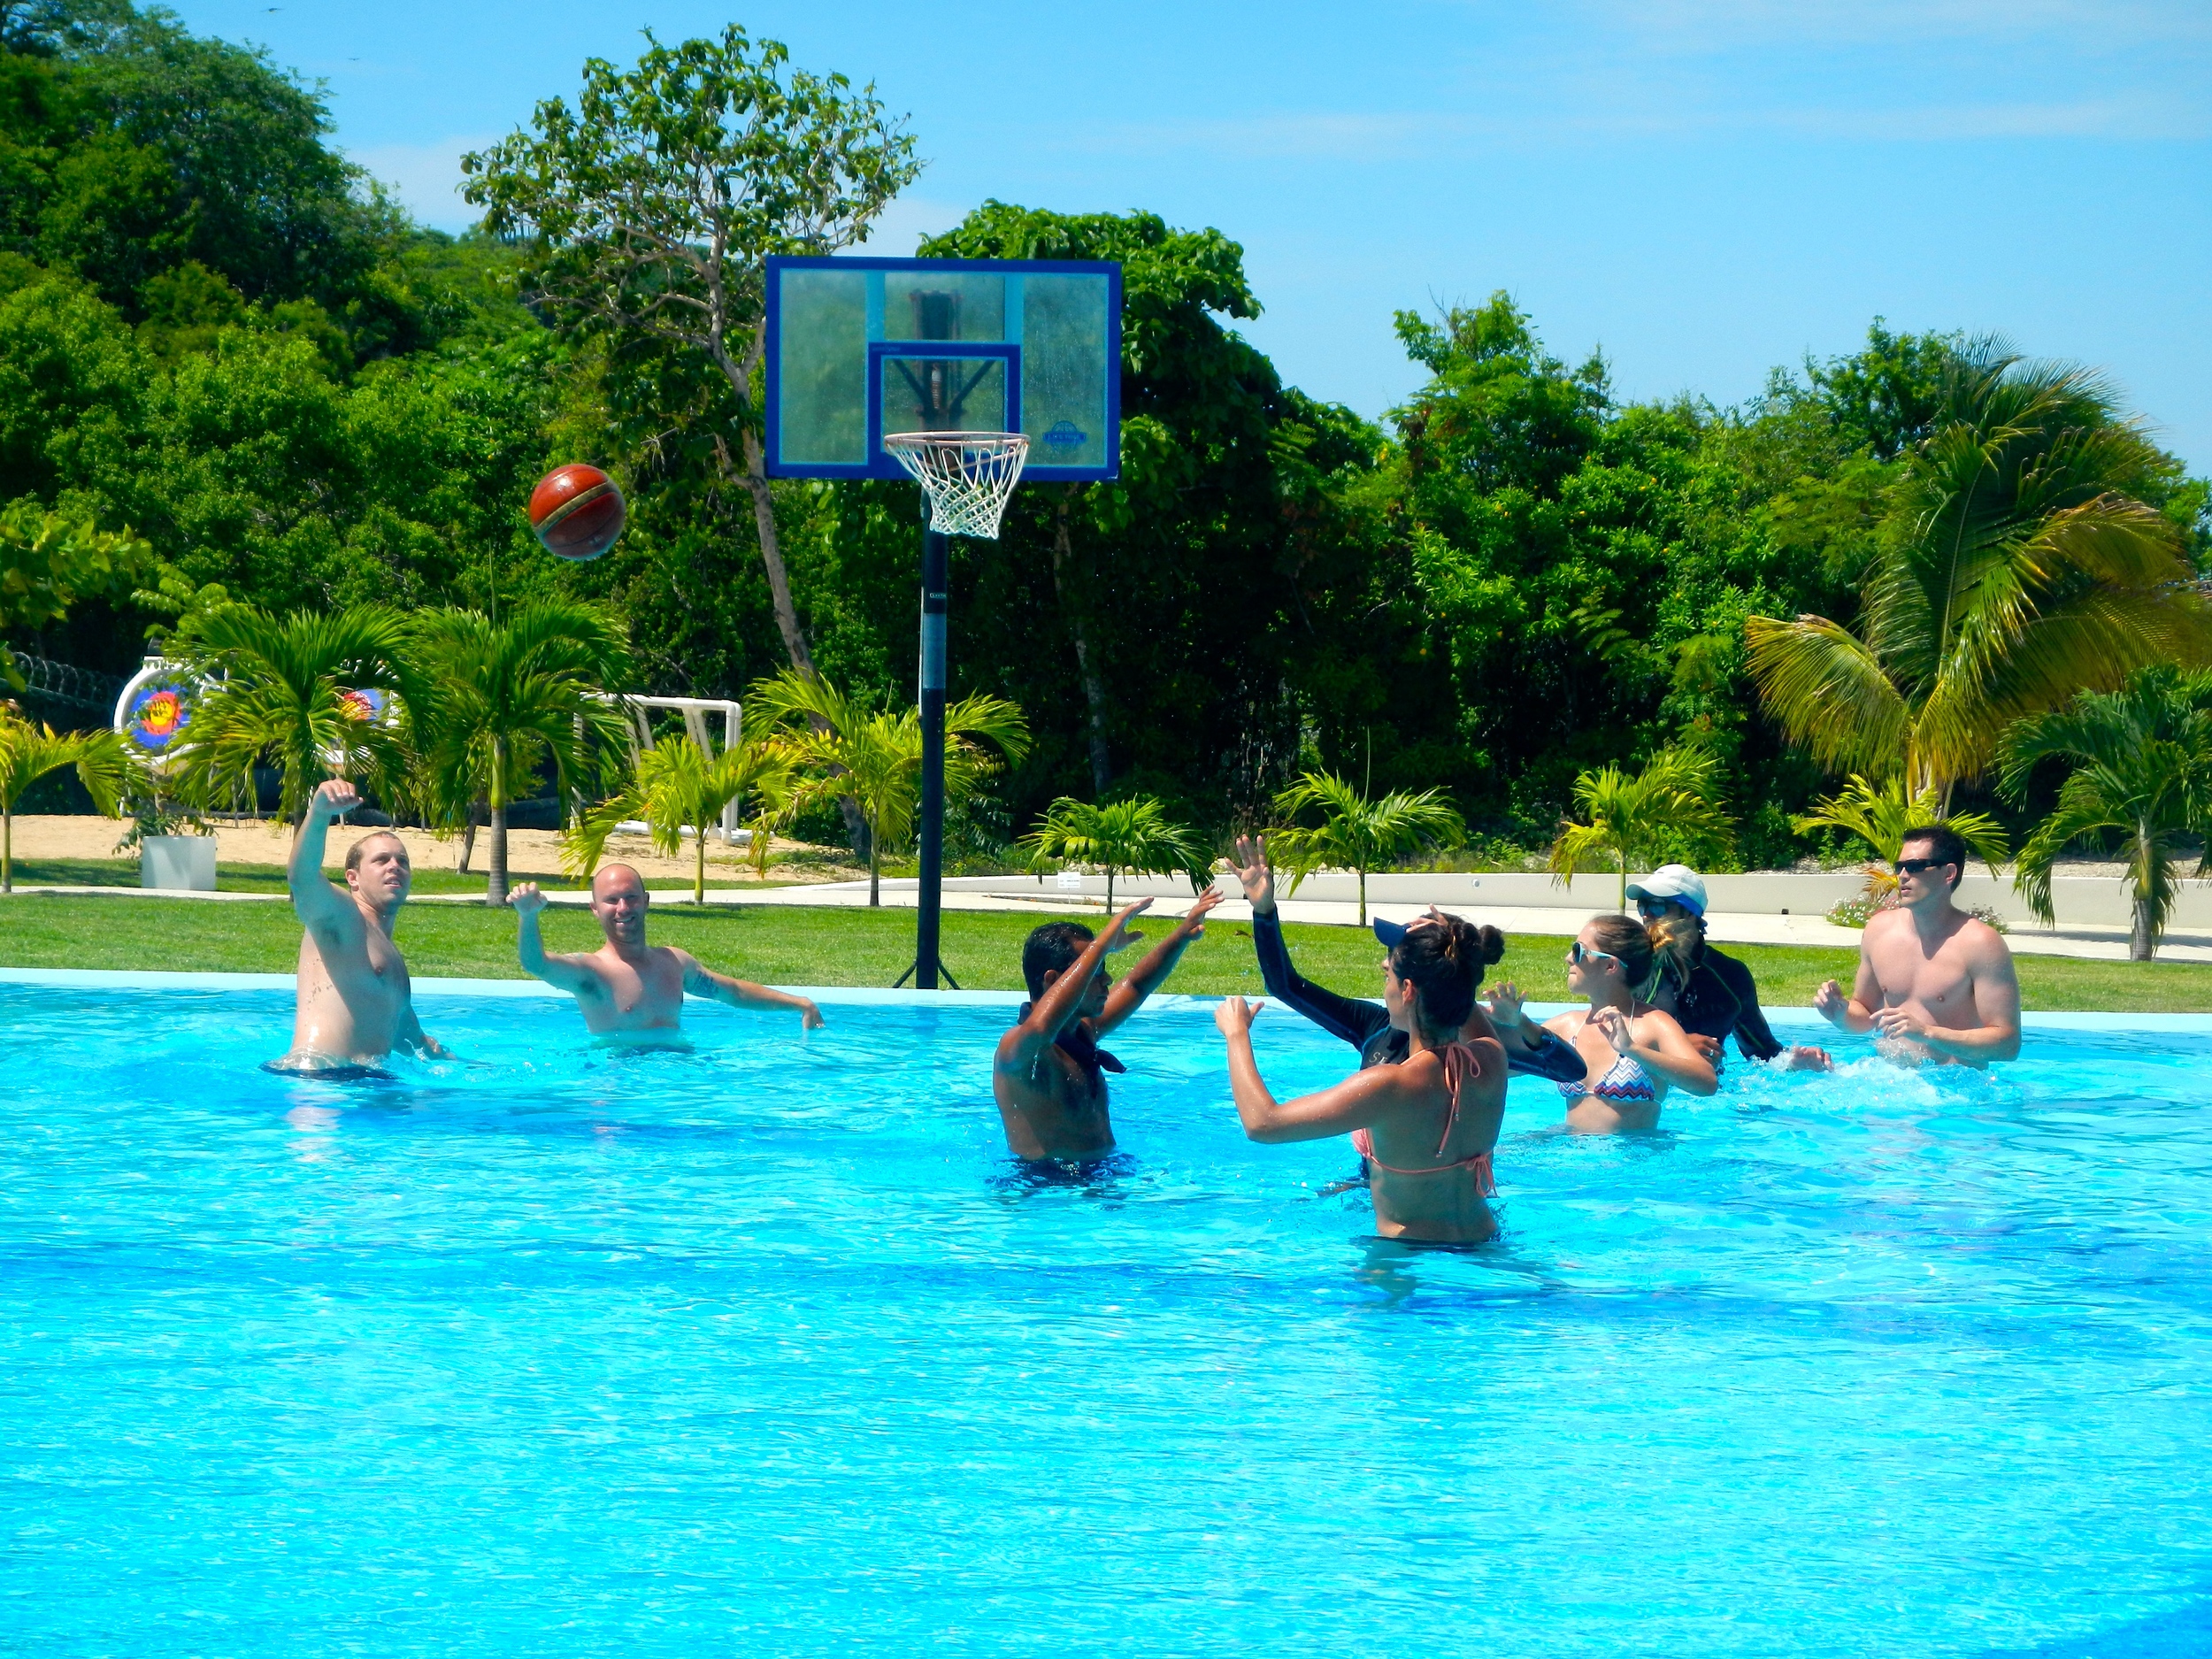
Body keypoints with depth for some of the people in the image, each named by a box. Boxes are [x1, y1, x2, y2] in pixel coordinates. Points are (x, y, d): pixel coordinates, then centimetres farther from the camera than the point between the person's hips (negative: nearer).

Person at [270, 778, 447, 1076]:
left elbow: (412, 1038, 46)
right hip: (315, 1074, -9)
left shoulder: (392, 957, 31)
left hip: (365, 1085, 9)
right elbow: (301, 878, -19)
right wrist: (319, 812, -36)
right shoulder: (341, 916, 5)